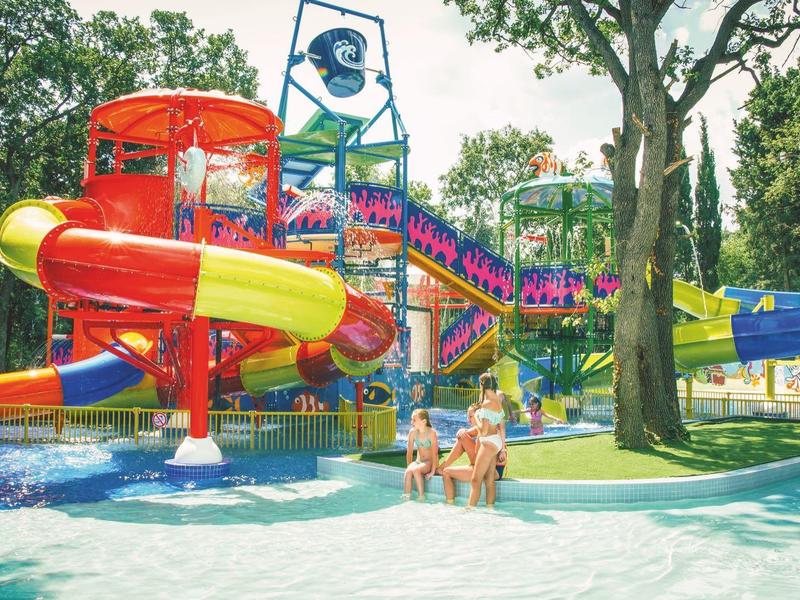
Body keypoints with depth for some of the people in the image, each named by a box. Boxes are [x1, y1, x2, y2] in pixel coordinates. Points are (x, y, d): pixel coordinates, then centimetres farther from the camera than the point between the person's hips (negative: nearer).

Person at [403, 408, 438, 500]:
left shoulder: (432, 433, -17)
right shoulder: (412, 432, -4)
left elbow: (435, 453, -19)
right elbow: (409, 452, 1)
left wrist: (432, 472, -22)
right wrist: (409, 467, -4)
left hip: (430, 462, -4)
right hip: (418, 462, 4)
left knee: (416, 470, -32)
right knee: (408, 471, -28)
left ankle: (421, 498, -25)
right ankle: (406, 498, -26)